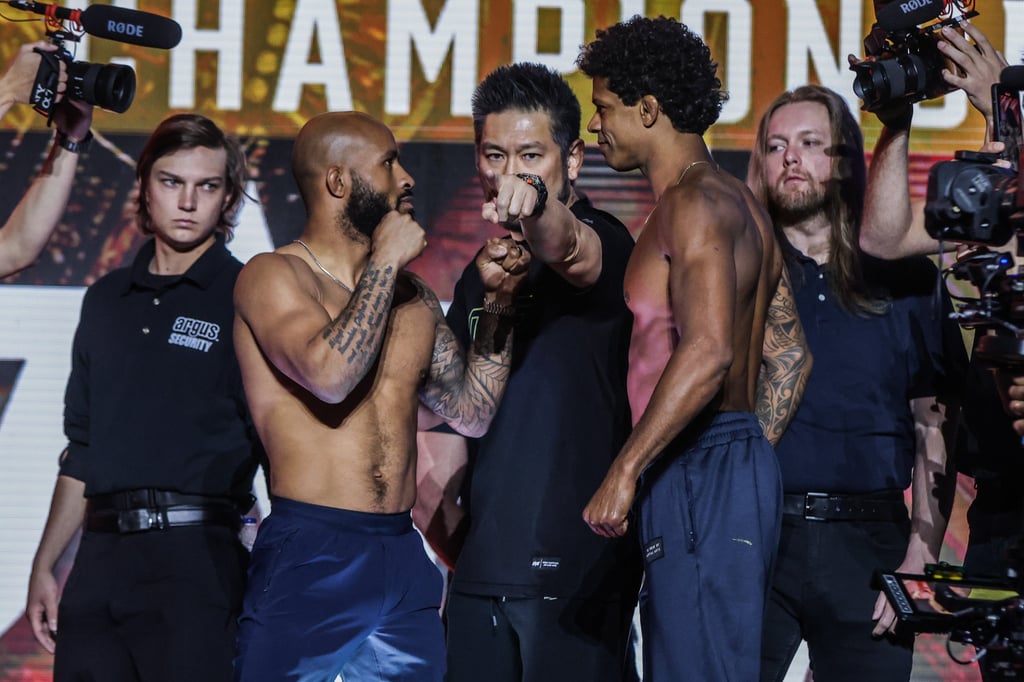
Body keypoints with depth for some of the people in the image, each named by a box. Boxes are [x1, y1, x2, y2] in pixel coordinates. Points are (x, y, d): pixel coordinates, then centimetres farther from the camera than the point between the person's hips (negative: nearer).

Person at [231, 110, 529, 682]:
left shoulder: (414, 299, 17)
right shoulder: (272, 276, -3)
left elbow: (472, 413, 20)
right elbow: (330, 374, -21)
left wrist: (497, 301, 12)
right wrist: (386, 262, -10)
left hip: (402, 559, 6)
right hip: (308, 559, -6)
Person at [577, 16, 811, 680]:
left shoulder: (696, 203, -12)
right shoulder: (738, 203, 20)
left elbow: (707, 350, -25)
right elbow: (793, 357, 23)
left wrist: (625, 471, -24)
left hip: (699, 476, -10)